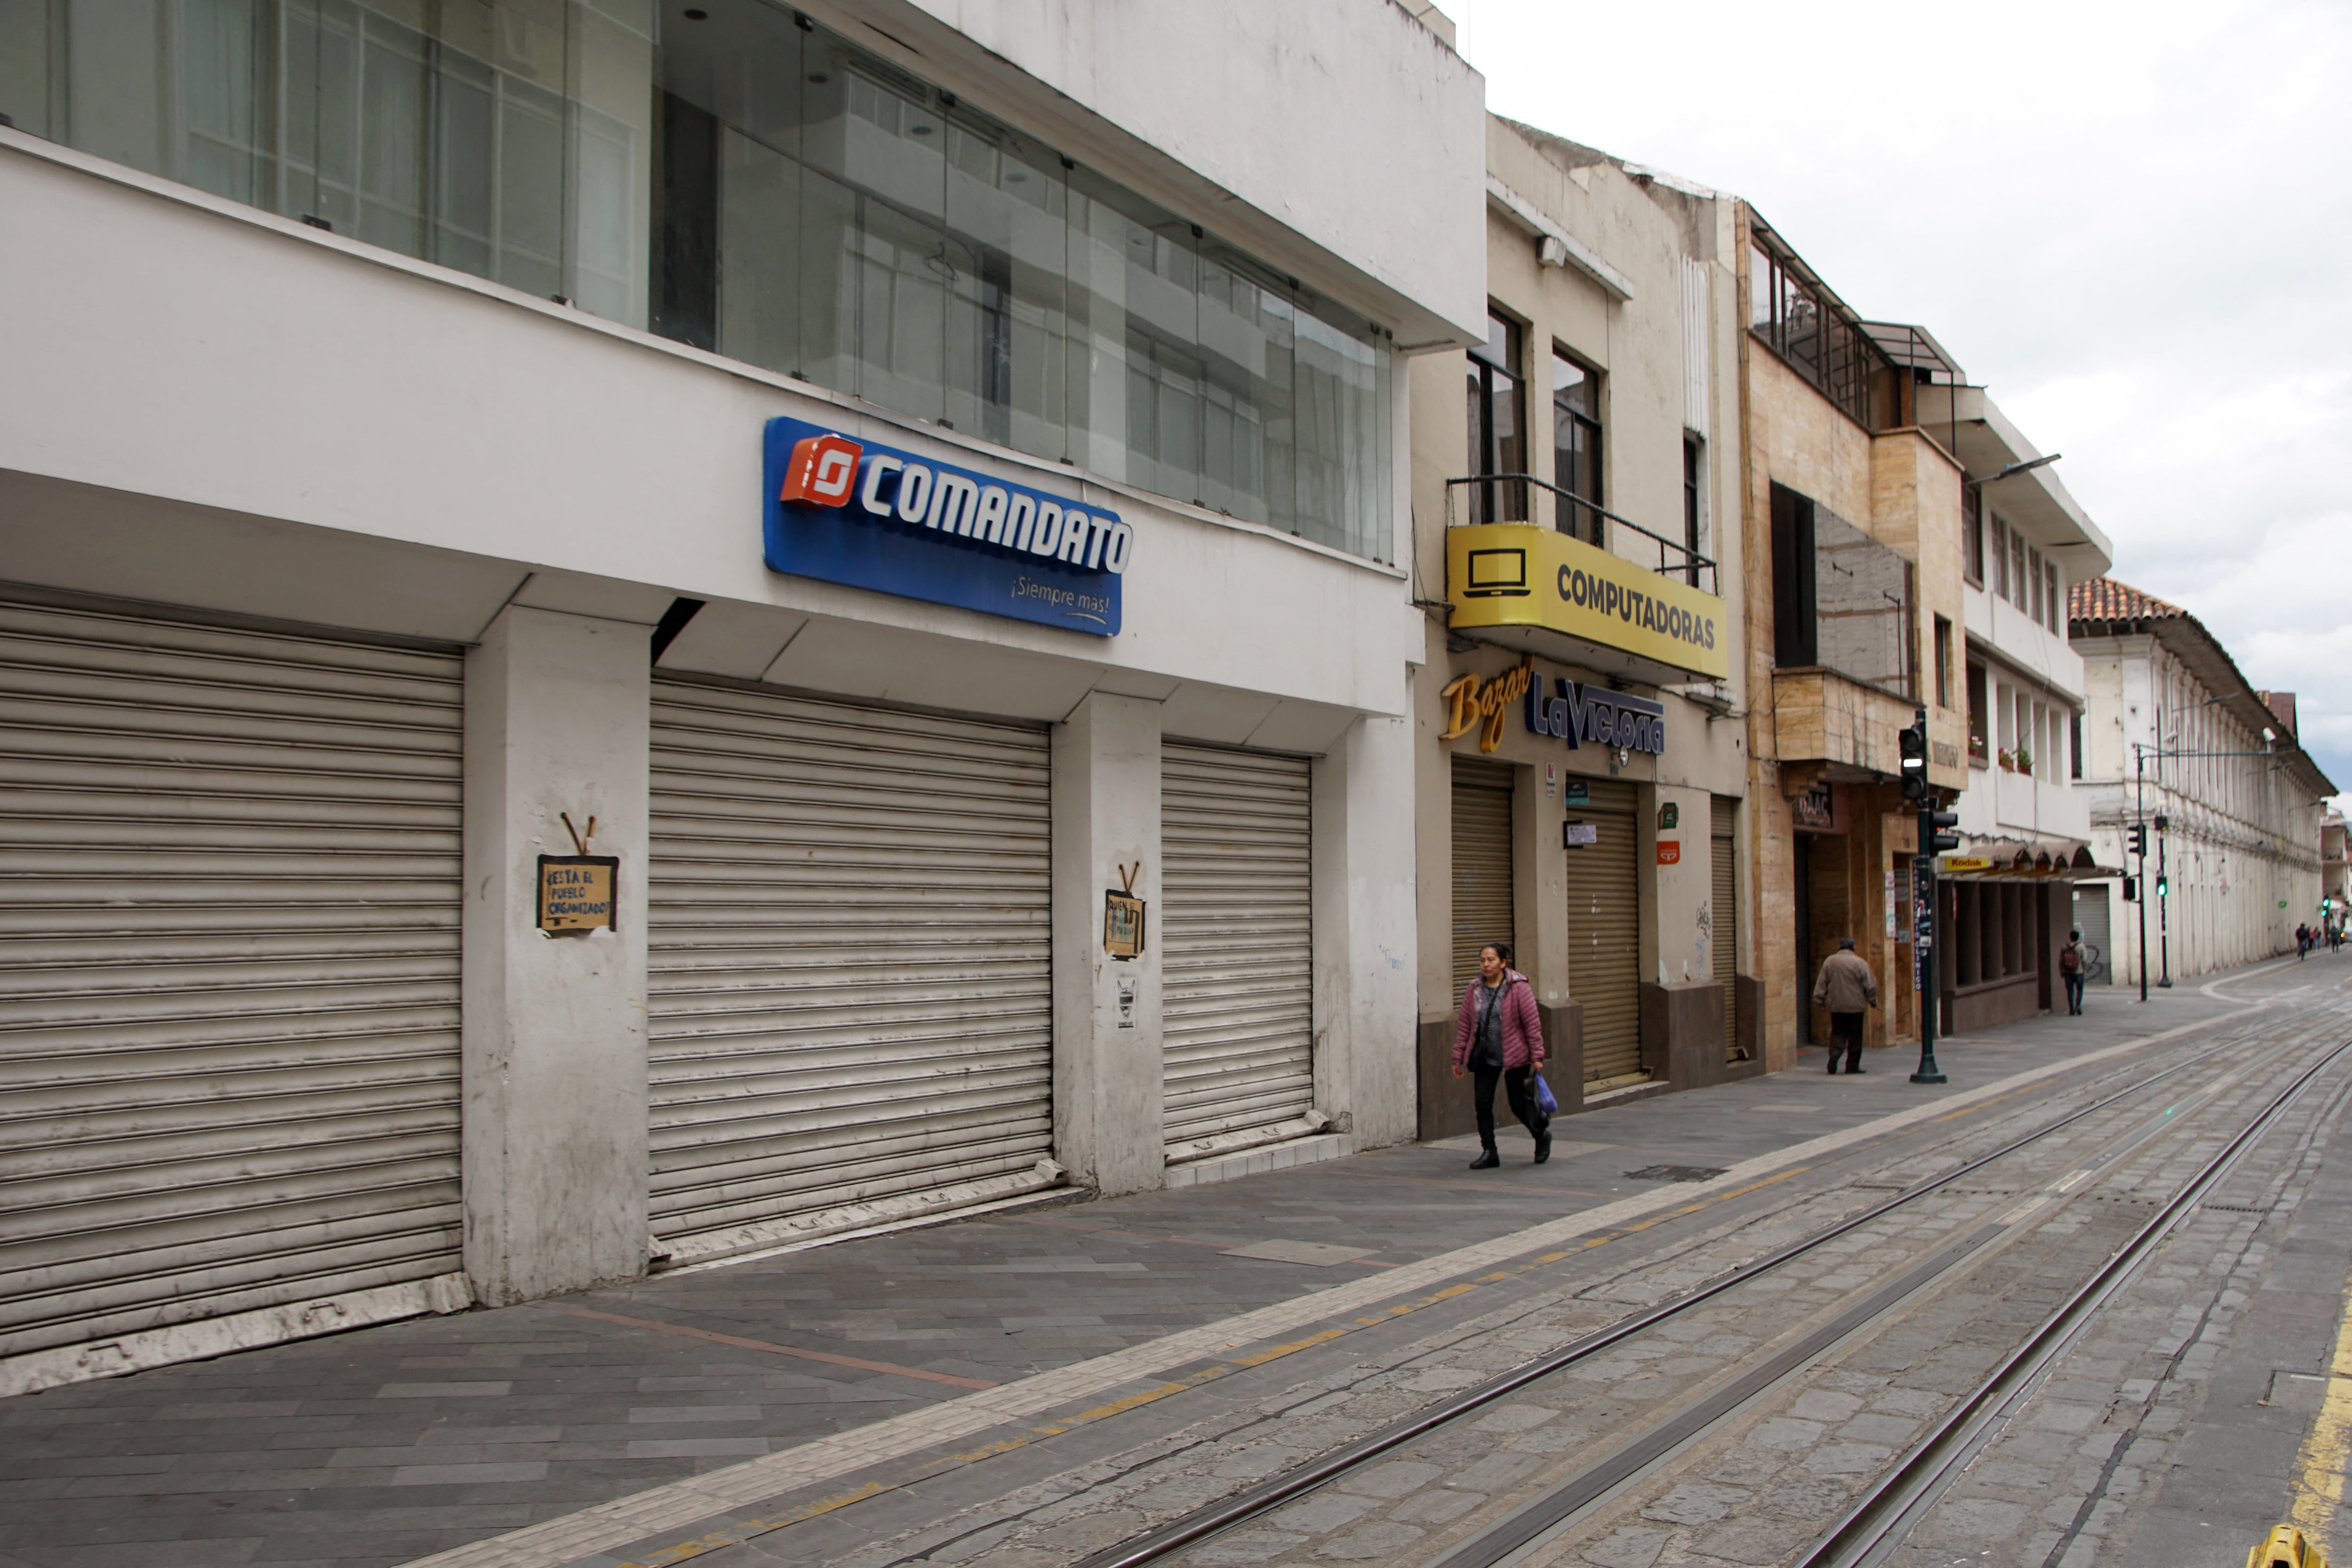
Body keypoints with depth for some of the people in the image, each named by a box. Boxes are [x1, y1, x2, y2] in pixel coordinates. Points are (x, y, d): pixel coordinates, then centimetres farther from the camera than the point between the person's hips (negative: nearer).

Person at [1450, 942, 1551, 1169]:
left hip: (1514, 1056, -4)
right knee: (1482, 1103, -4)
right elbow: (1464, 1025, 6)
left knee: (1519, 1105, 2)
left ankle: (1542, 1134, 32)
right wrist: (1458, 1058, 4)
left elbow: (1533, 1023, -9)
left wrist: (1537, 1057, -12)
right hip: (1484, 1056, 4)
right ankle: (1489, 1153, 6)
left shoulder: (1518, 988, -9)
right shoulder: (1474, 990, 3)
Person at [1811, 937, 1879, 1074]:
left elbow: (1821, 983, 4)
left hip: (1836, 1006, 2)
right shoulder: (1860, 963, -8)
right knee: (1855, 1037, 6)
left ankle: (1835, 1051, -18)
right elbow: (1870, 985, -4)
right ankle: (1853, 1066, 8)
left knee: (1838, 1033, 10)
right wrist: (1873, 1001, 9)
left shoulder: (1829, 961, 1)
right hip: (1855, 1006, -2)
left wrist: (1819, 1000, 11)